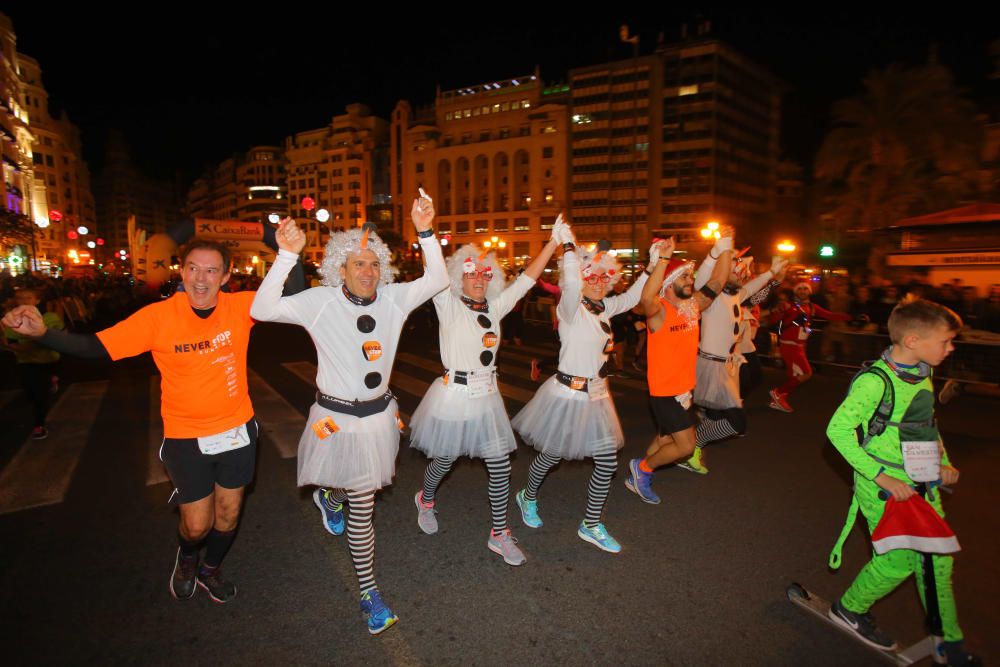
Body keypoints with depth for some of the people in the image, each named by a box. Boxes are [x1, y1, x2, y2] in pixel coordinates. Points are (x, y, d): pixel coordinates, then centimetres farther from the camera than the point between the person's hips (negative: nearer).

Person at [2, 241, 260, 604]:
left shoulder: (240, 306, -12)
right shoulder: (158, 316, -15)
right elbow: (95, 346, -12)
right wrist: (42, 332, -27)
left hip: (237, 429, 2)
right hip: (185, 436, -2)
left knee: (228, 513, 19)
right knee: (197, 525, 8)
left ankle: (211, 569, 49)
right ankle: (187, 555, 47)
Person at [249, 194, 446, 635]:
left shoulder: (393, 299, -1)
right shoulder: (321, 301, -11)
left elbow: (437, 280, -8)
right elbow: (262, 309, -19)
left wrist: (425, 230, -18)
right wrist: (287, 255, -27)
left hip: (379, 416, 4)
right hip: (337, 418, -4)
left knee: (363, 494, 22)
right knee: (362, 506, 4)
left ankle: (328, 497, 60)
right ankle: (368, 593, 27)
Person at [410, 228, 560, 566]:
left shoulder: (494, 308, 5)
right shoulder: (448, 305, -6)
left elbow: (527, 278, 5)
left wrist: (554, 241, 2)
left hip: (487, 398, 4)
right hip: (454, 397, -4)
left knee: (500, 468, 4)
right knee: (444, 462, 15)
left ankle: (499, 534, 22)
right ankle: (426, 500, 48)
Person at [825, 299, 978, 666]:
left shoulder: (922, 373, 5)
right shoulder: (876, 380, -23)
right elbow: (838, 429, -27)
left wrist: (944, 462, 8)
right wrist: (881, 476, -26)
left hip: (923, 483, 8)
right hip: (885, 487, -8)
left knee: (938, 559, 13)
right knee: (899, 560, -1)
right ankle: (849, 608, 23)